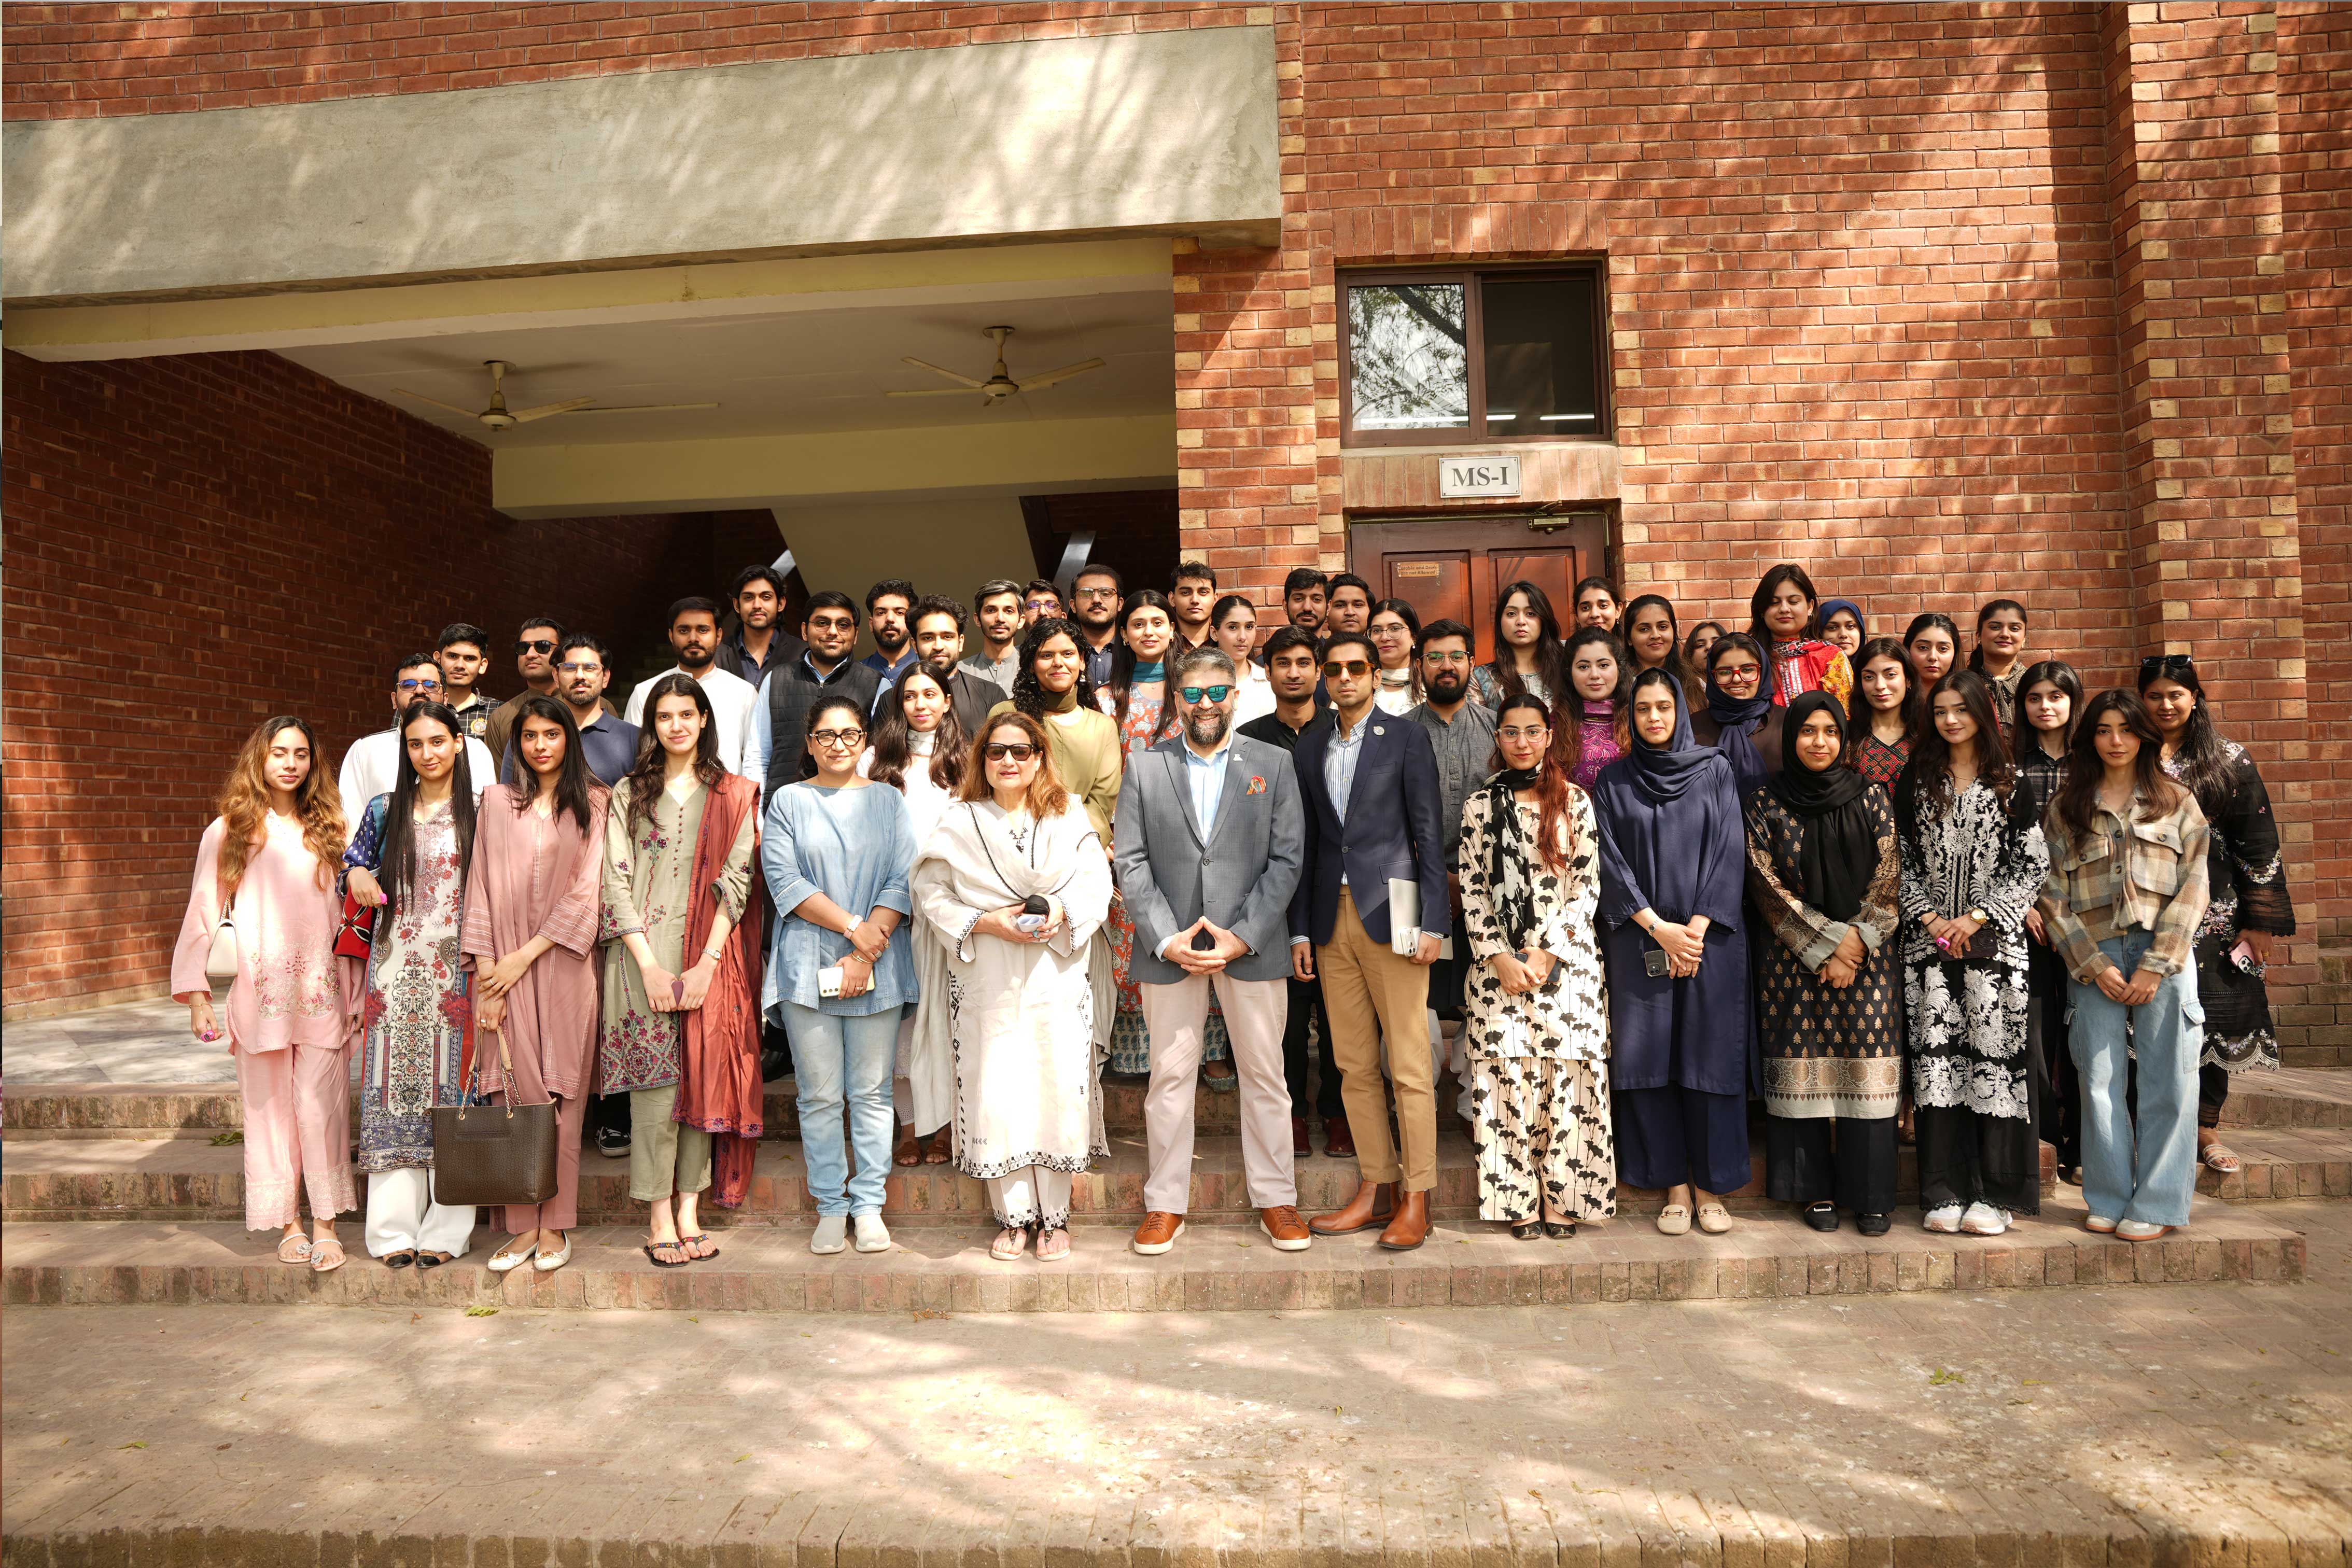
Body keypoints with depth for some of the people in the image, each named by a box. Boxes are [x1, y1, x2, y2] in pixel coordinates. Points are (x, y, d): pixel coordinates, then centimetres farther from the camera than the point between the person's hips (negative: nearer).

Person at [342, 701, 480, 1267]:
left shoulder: (478, 813, 3)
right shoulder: (384, 811, 9)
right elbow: (351, 868, 18)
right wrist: (357, 877, -5)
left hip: (455, 972, -2)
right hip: (395, 971, 2)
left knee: (451, 1091, 0)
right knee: (394, 1092, 2)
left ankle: (446, 1230, 8)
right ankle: (395, 1227, 11)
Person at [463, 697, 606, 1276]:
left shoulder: (592, 804, 5)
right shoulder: (496, 802, 10)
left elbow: (585, 891, -2)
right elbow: (482, 889, 5)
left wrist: (526, 955, -8)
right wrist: (485, 975, -3)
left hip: (563, 964, -1)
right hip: (504, 967, 1)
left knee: (560, 1094, 0)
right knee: (514, 1094, -1)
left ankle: (555, 1226, 8)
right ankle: (523, 1226, 7)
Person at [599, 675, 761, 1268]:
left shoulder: (732, 796, 8)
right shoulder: (629, 794, 9)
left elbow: (736, 881, 1)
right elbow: (615, 883, 1)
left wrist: (706, 964, -10)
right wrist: (650, 966, -9)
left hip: (708, 954, 1)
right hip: (644, 952, -1)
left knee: (701, 1078, 2)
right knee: (655, 1082, -4)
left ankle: (690, 1210, 9)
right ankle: (659, 1218, 3)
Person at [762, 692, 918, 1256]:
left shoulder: (889, 802, 11)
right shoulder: (787, 802, 8)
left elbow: (903, 882, 2)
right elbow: (784, 880, -3)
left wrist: (864, 955, -9)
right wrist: (853, 925, -12)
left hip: (878, 967, 1)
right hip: (808, 966, -1)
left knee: (871, 1092, 4)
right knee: (820, 1094, 3)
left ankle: (869, 1206, 14)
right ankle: (831, 1208, 14)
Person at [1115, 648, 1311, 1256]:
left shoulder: (1273, 765, 5)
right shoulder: (1144, 767, 6)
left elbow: (1286, 859, 0)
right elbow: (1131, 862, 1)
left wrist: (1241, 936, -10)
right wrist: (1166, 939, -9)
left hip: (1252, 948, 0)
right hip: (1169, 948, 0)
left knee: (1265, 1075, 8)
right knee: (1170, 1076, 6)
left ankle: (1275, 1199, 22)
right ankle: (1166, 1203, 19)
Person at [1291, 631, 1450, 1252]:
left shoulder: (1407, 739, 1)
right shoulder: (1309, 747, 14)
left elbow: (1429, 835, -3)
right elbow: (1307, 844, 14)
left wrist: (1432, 922, -10)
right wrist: (1301, 928, 9)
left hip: (1390, 914, -5)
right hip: (1333, 919, 5)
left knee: (1409, 1065, -2)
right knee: (1354, 1066, 8)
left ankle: (1416, 1198, 7)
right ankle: (1375, 1190, 18)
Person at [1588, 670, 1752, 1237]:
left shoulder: (1714, 770, 6)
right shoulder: (1613, 781, 7)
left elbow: (1729, 851, -1)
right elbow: (1610, 862, 0)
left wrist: (1697, 929, -10)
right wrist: (1660, 928, -9)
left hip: (1710, 938, 0)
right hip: (1638, 939, 1)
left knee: (1710, 1058, -1)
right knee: (1651, 1060, 0)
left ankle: (1710, 1185, 11)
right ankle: (1675, 1186, 10)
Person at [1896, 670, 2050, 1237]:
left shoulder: (2010, 783, 5)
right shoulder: (1916, 781, 10)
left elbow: (2034, 863, 0)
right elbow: (1901, 860, 8)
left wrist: (1977, 918, -8)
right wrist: (1931, 919, -4)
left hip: (1993, 939, -1)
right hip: (1929, 938, 1)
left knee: (1993, 1054, -4)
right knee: (1936, 1057, -2)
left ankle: (1992, 1193, 4)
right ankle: (1944, 1193, 4)